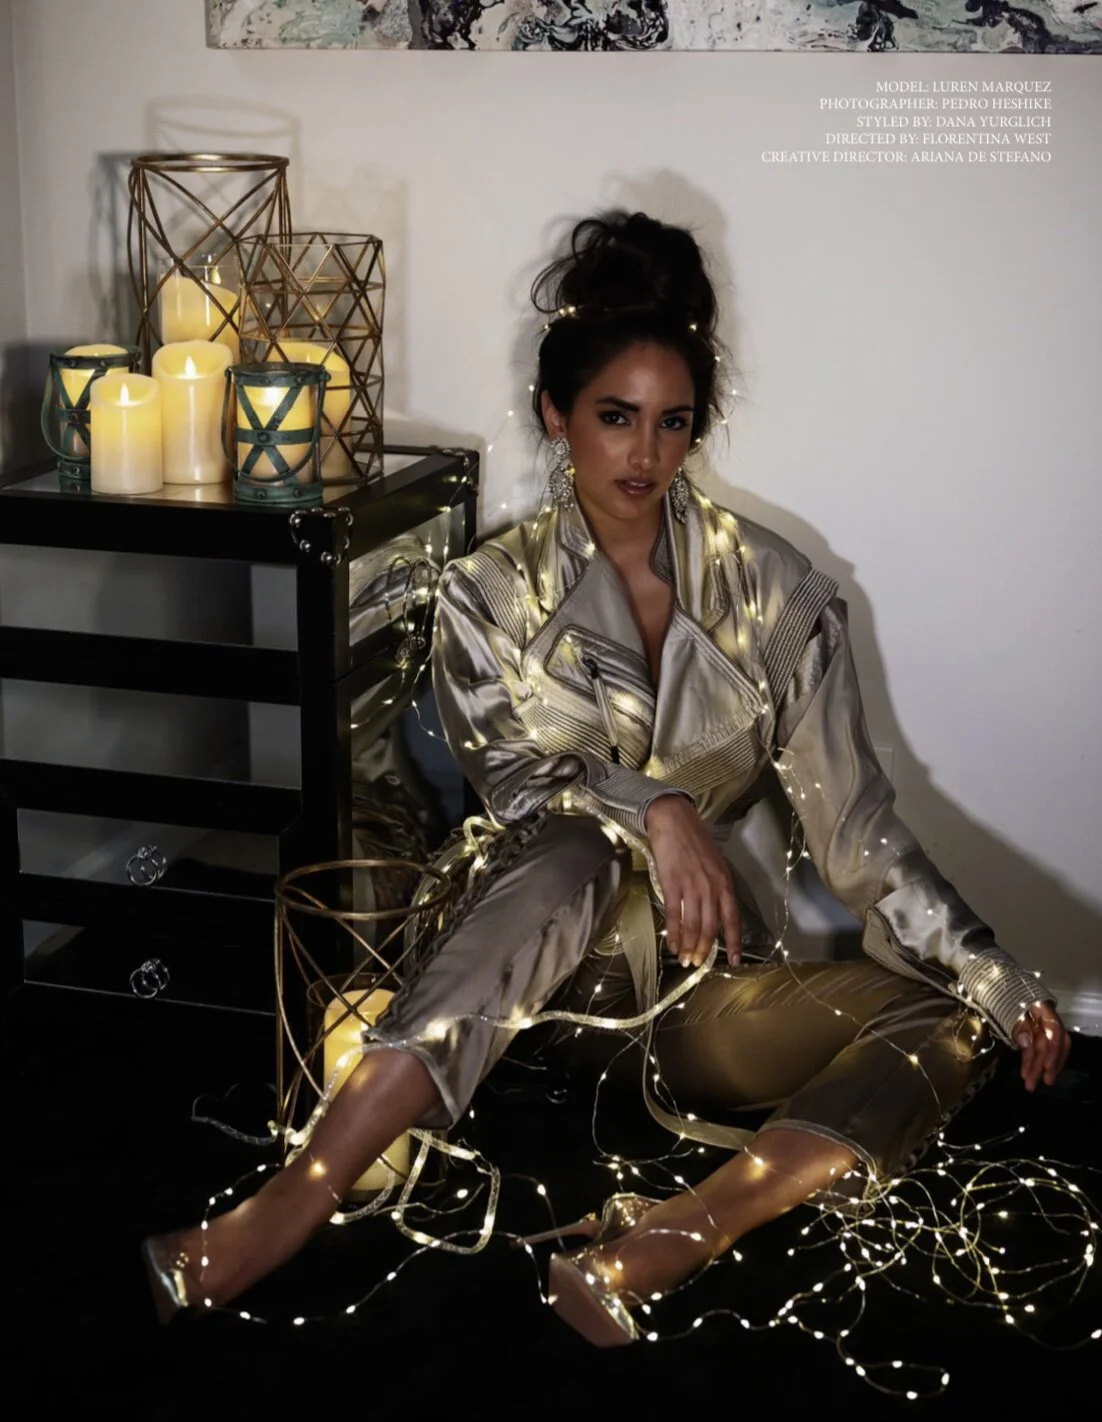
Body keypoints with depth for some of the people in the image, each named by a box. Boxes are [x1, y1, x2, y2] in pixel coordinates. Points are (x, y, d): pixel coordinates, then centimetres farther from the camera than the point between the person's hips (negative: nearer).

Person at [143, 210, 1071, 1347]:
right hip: (538, 953, -2)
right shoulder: (490, 594, 1)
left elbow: (850, 817, -1)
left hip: (698, 968, 3)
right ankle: (300, 1197, -45)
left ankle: (672, 1240, -40)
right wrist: (654, 810, -29)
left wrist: (990, 974, -10)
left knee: (947, 1024, -21)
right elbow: (511, 785, -9)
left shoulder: (772, 590, 2)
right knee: (577, 850, -37)